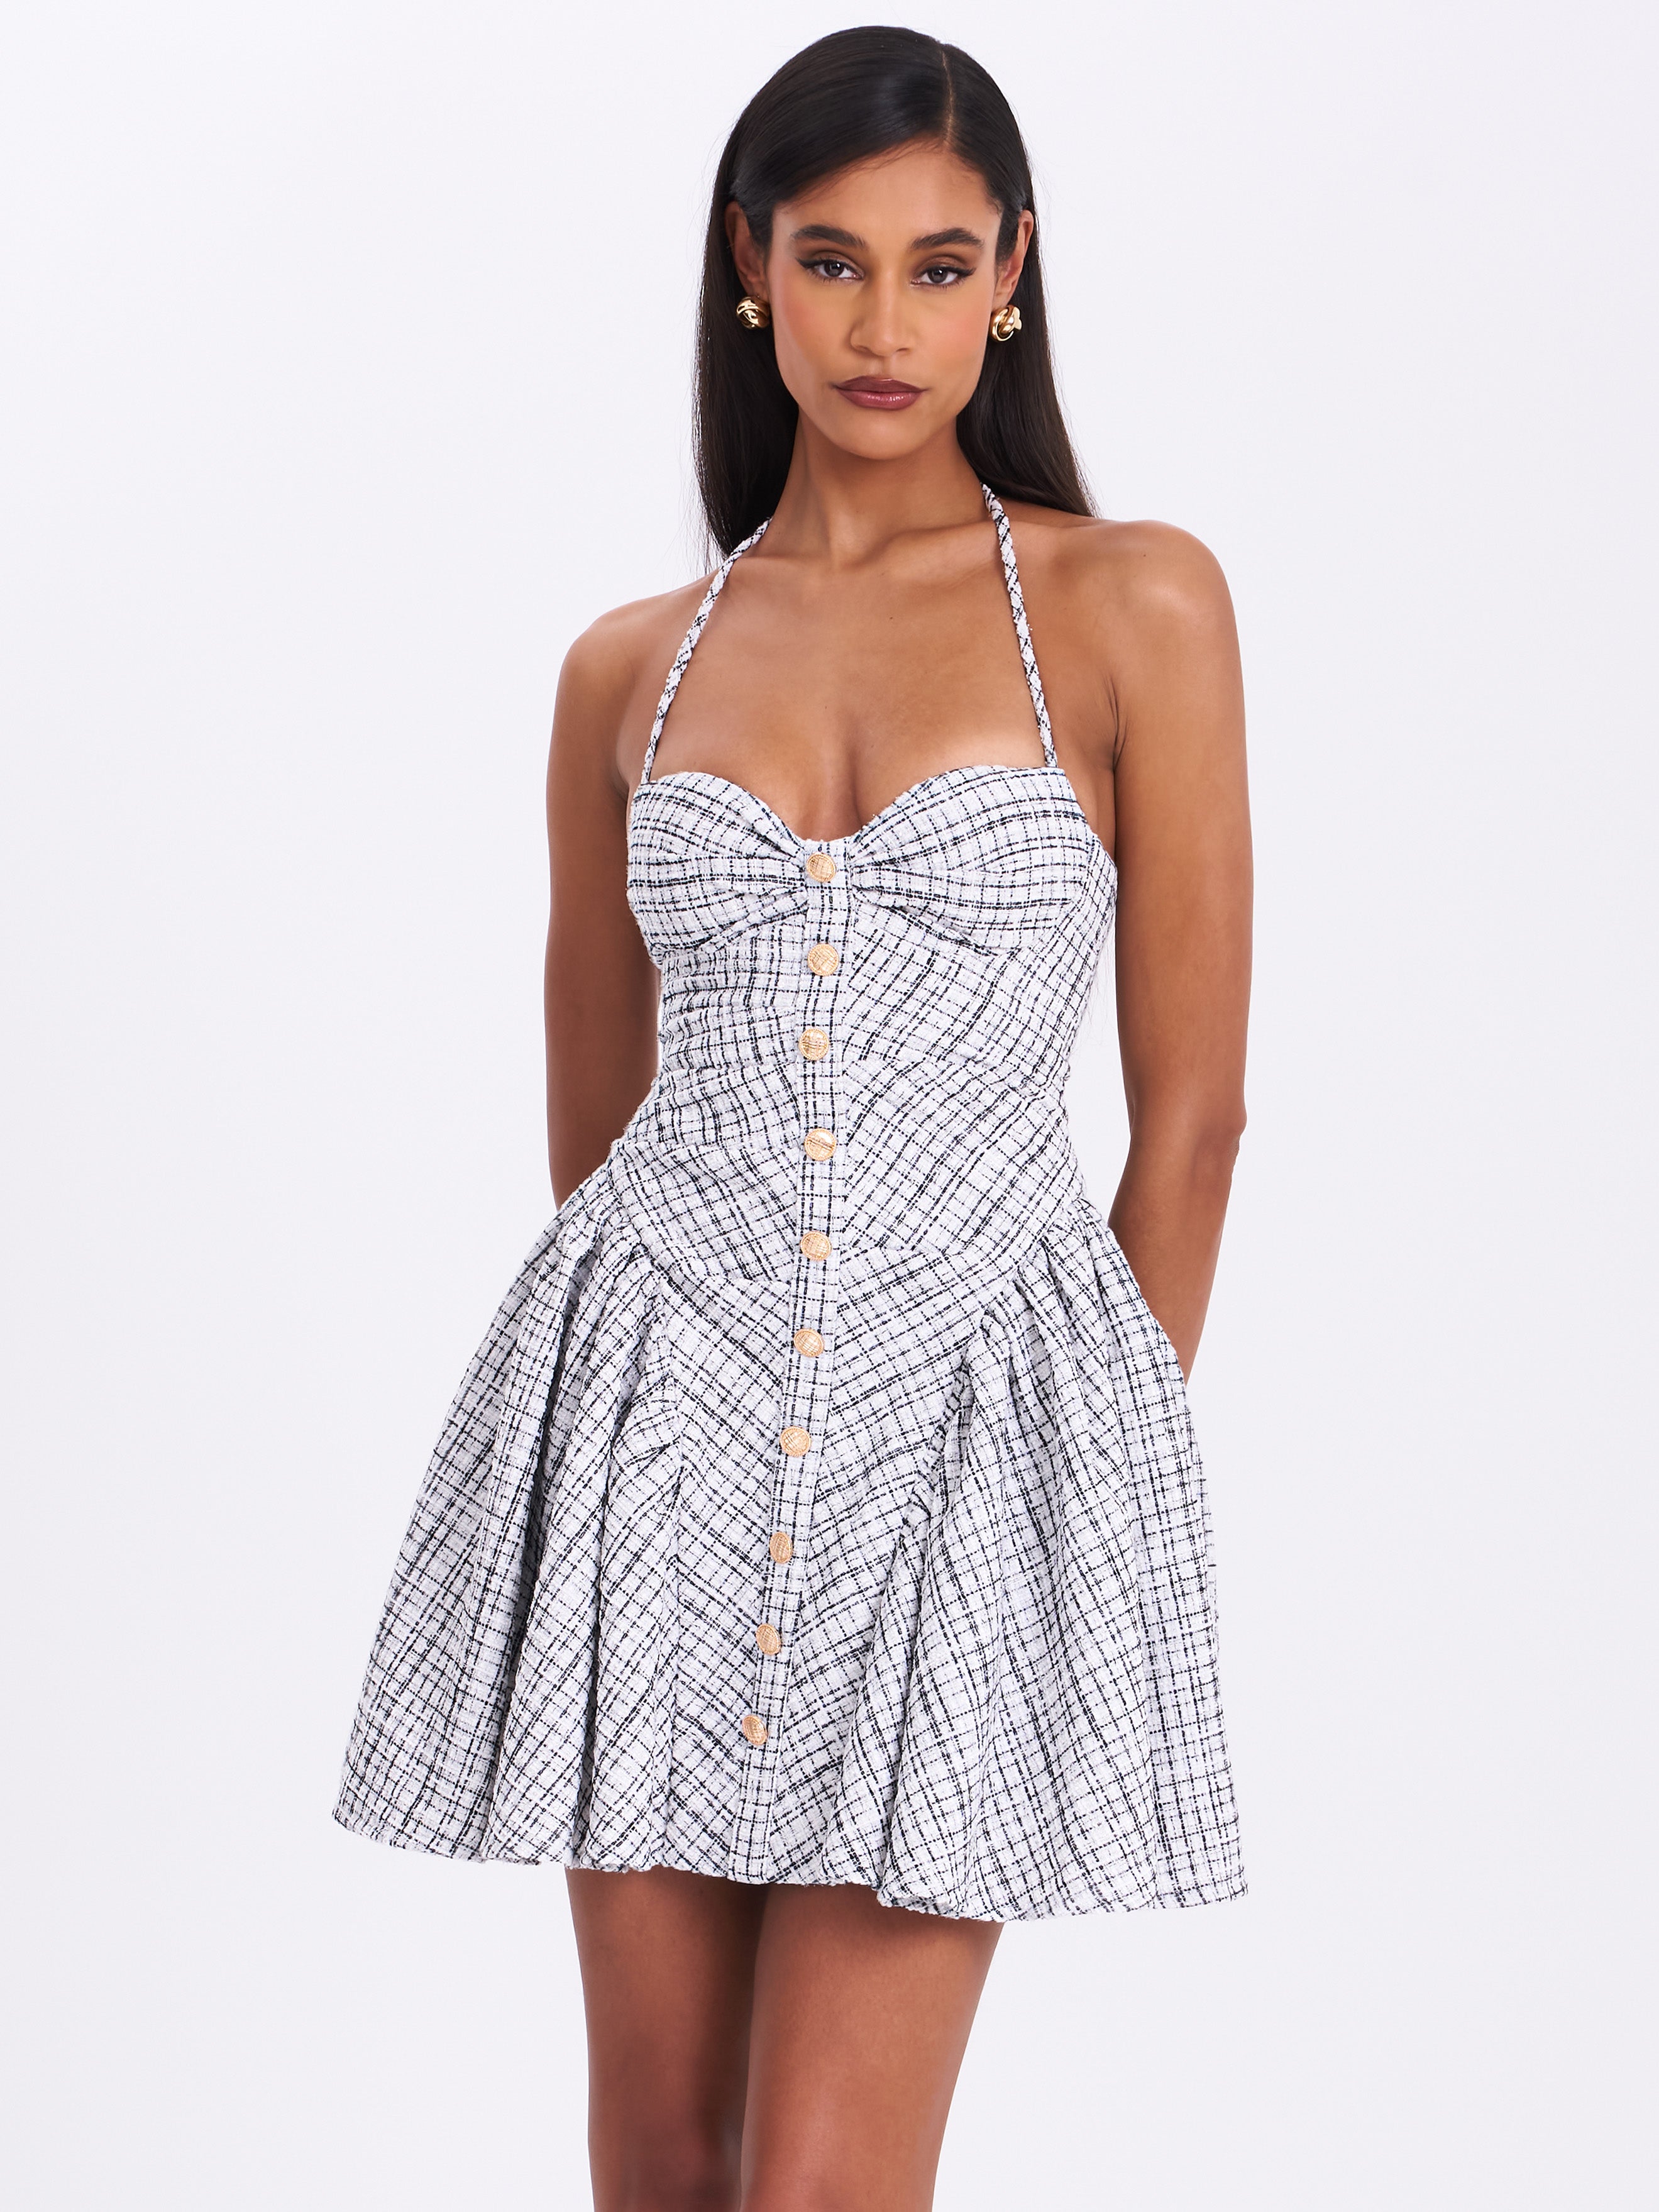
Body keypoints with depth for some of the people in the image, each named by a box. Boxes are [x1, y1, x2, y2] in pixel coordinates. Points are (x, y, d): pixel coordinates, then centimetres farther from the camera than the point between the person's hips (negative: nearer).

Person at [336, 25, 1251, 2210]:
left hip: (968, 1412, -3)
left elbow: (1190, 1108, 2)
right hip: (658, 1418, 3)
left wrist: (1111, 1460, 5)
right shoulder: (633, 667, 8)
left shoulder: (1133, 606, -1)